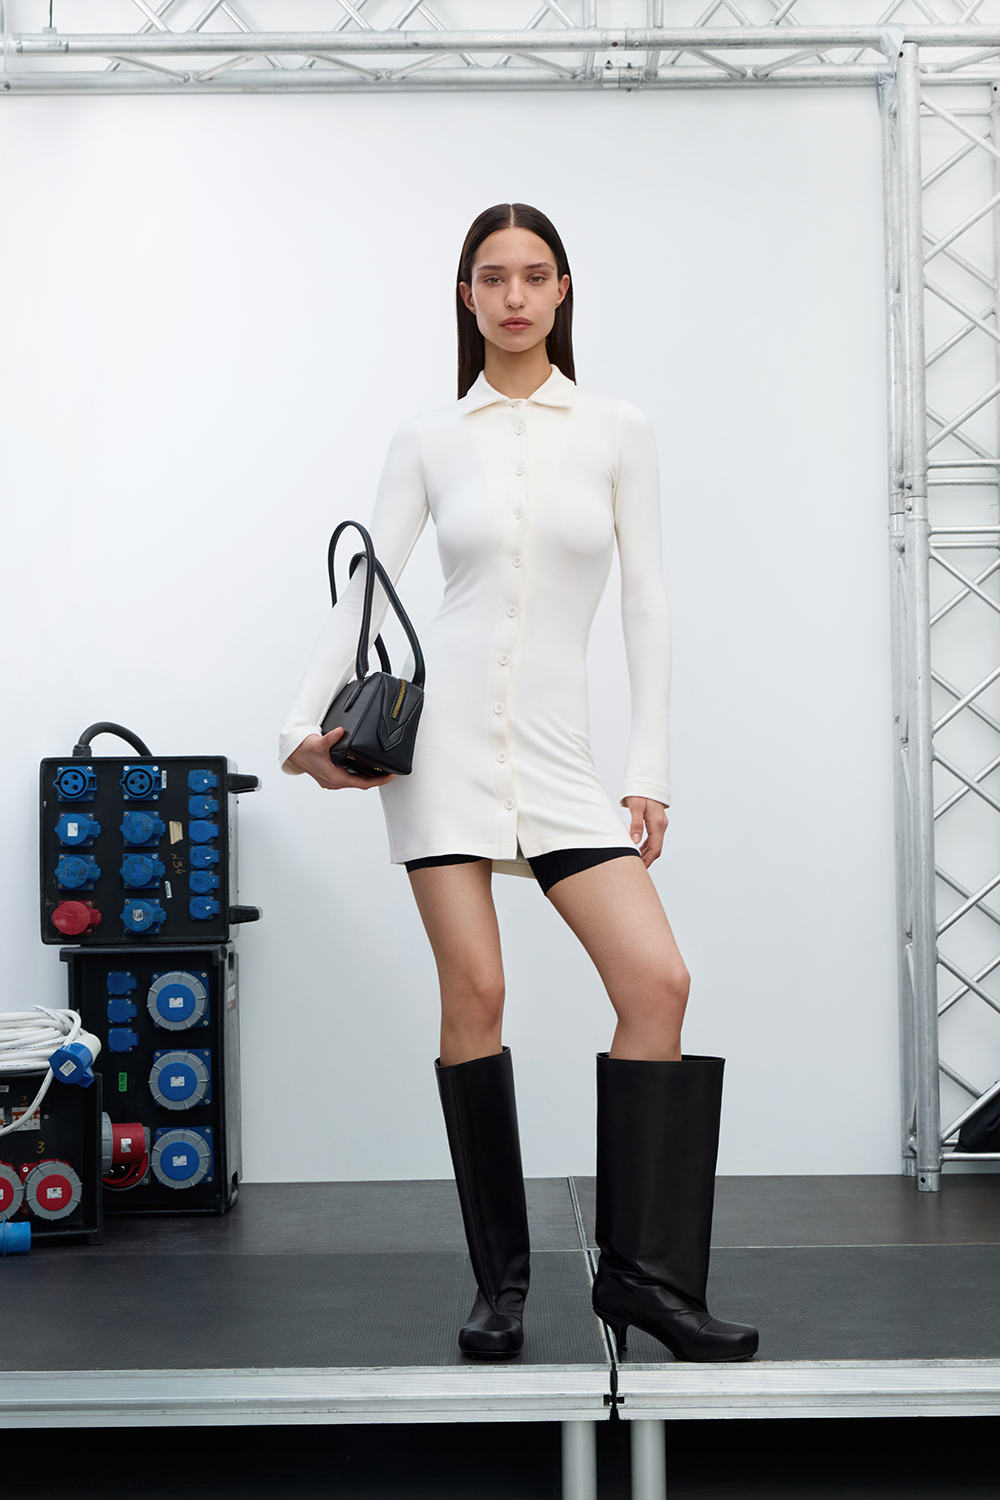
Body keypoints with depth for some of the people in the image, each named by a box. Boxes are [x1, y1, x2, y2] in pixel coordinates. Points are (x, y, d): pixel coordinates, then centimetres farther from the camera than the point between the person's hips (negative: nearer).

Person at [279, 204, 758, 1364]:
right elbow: (364, 588, 5)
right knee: (474, 995, -3)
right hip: (442, 728, -1)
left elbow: (646, 605, 5)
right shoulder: (429, 440, 6)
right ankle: (499, 1280, 12)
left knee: (657, 978, -10)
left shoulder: (618, 434, 7)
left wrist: (649, 771, 1)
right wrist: (307, 724, -7)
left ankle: (642, 1272, 2)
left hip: (555, 746, 1)